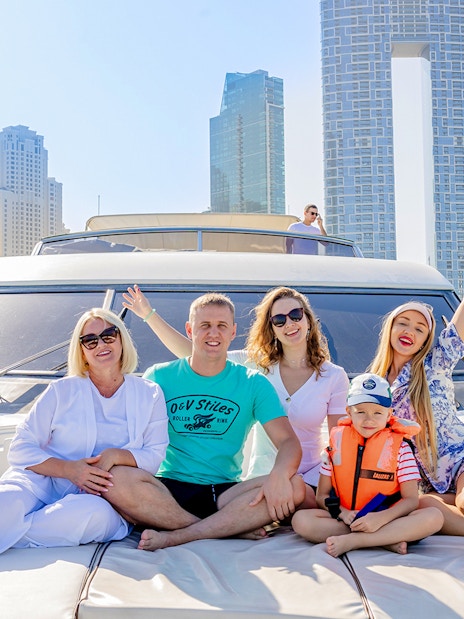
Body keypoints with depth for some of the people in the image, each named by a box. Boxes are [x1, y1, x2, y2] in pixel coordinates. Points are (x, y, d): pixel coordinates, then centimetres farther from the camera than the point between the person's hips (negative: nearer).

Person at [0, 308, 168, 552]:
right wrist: (69, 469, -15)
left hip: (98, 496, 2)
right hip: (43, 482, -2)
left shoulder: (149, 395, 11)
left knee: (97, 514, -37)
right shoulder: (62, 391, 8)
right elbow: (21, 449, 3)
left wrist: (115, 455, -15)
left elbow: (154, 456, 5)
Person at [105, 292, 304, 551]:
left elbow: (289, 442, -3)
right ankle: (233, 528, -23)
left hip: (226, 493, 1)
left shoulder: (253, 383, 6)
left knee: (295, 487, -26)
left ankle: (175, 536, -26)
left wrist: (279, 475, -26)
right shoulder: (159, 377, 7)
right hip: (168, 488, 0)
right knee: (116, 478, -31)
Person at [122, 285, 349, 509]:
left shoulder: (335, 376, 1)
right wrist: (149, 315, -2)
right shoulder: (256, 363, 2)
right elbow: (193, 355, 0)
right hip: (263, 474, 0)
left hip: (310, 475, 1)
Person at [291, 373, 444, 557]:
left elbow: (411, 499, -5)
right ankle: (388, 540, -23)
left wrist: (381, 518, -23)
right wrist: (342, 513, -16)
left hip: (386, 520, -1)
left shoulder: (398, 446, 1)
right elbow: (322, 495, 5)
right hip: (345, 519, 1)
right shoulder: (337, 441, 5)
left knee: (434, 517, -27)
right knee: (300, 519, -25)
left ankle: (351, 540, -28)